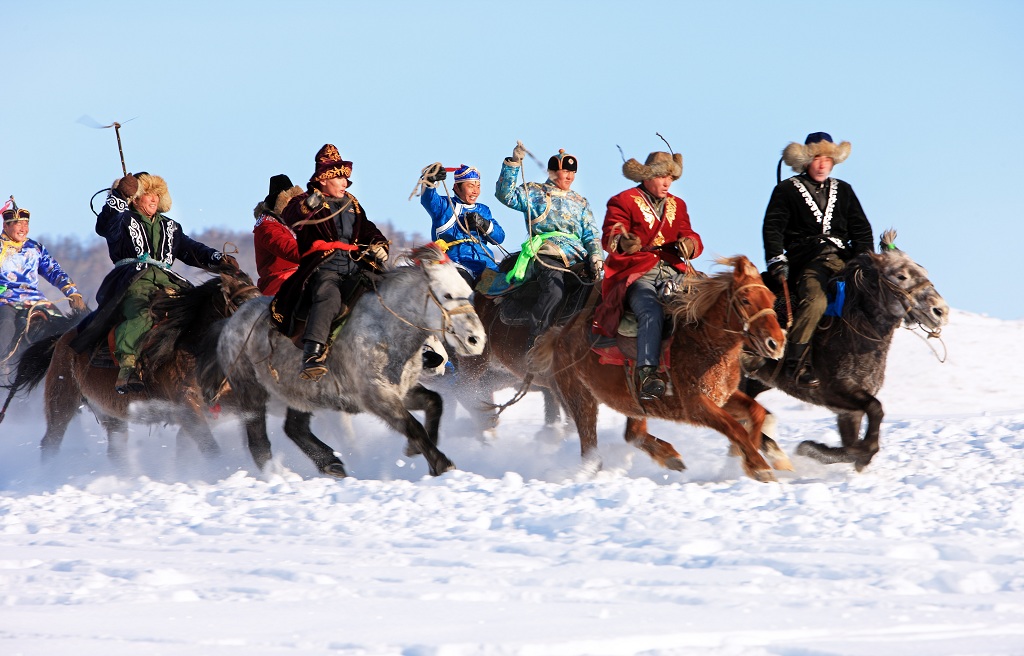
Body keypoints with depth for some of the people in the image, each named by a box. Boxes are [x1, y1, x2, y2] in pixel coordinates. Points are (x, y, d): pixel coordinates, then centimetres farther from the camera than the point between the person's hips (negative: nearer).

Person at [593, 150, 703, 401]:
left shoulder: (677, 205, 24)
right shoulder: (624, 202, 6)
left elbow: (689, 236, 16)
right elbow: (609, 239, -7)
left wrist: (689, 244, -11)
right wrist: (623, 243, -32)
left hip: (672, 272, 5)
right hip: (635, 273, -5)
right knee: (651, 311, -33)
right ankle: (647, 373, -40)